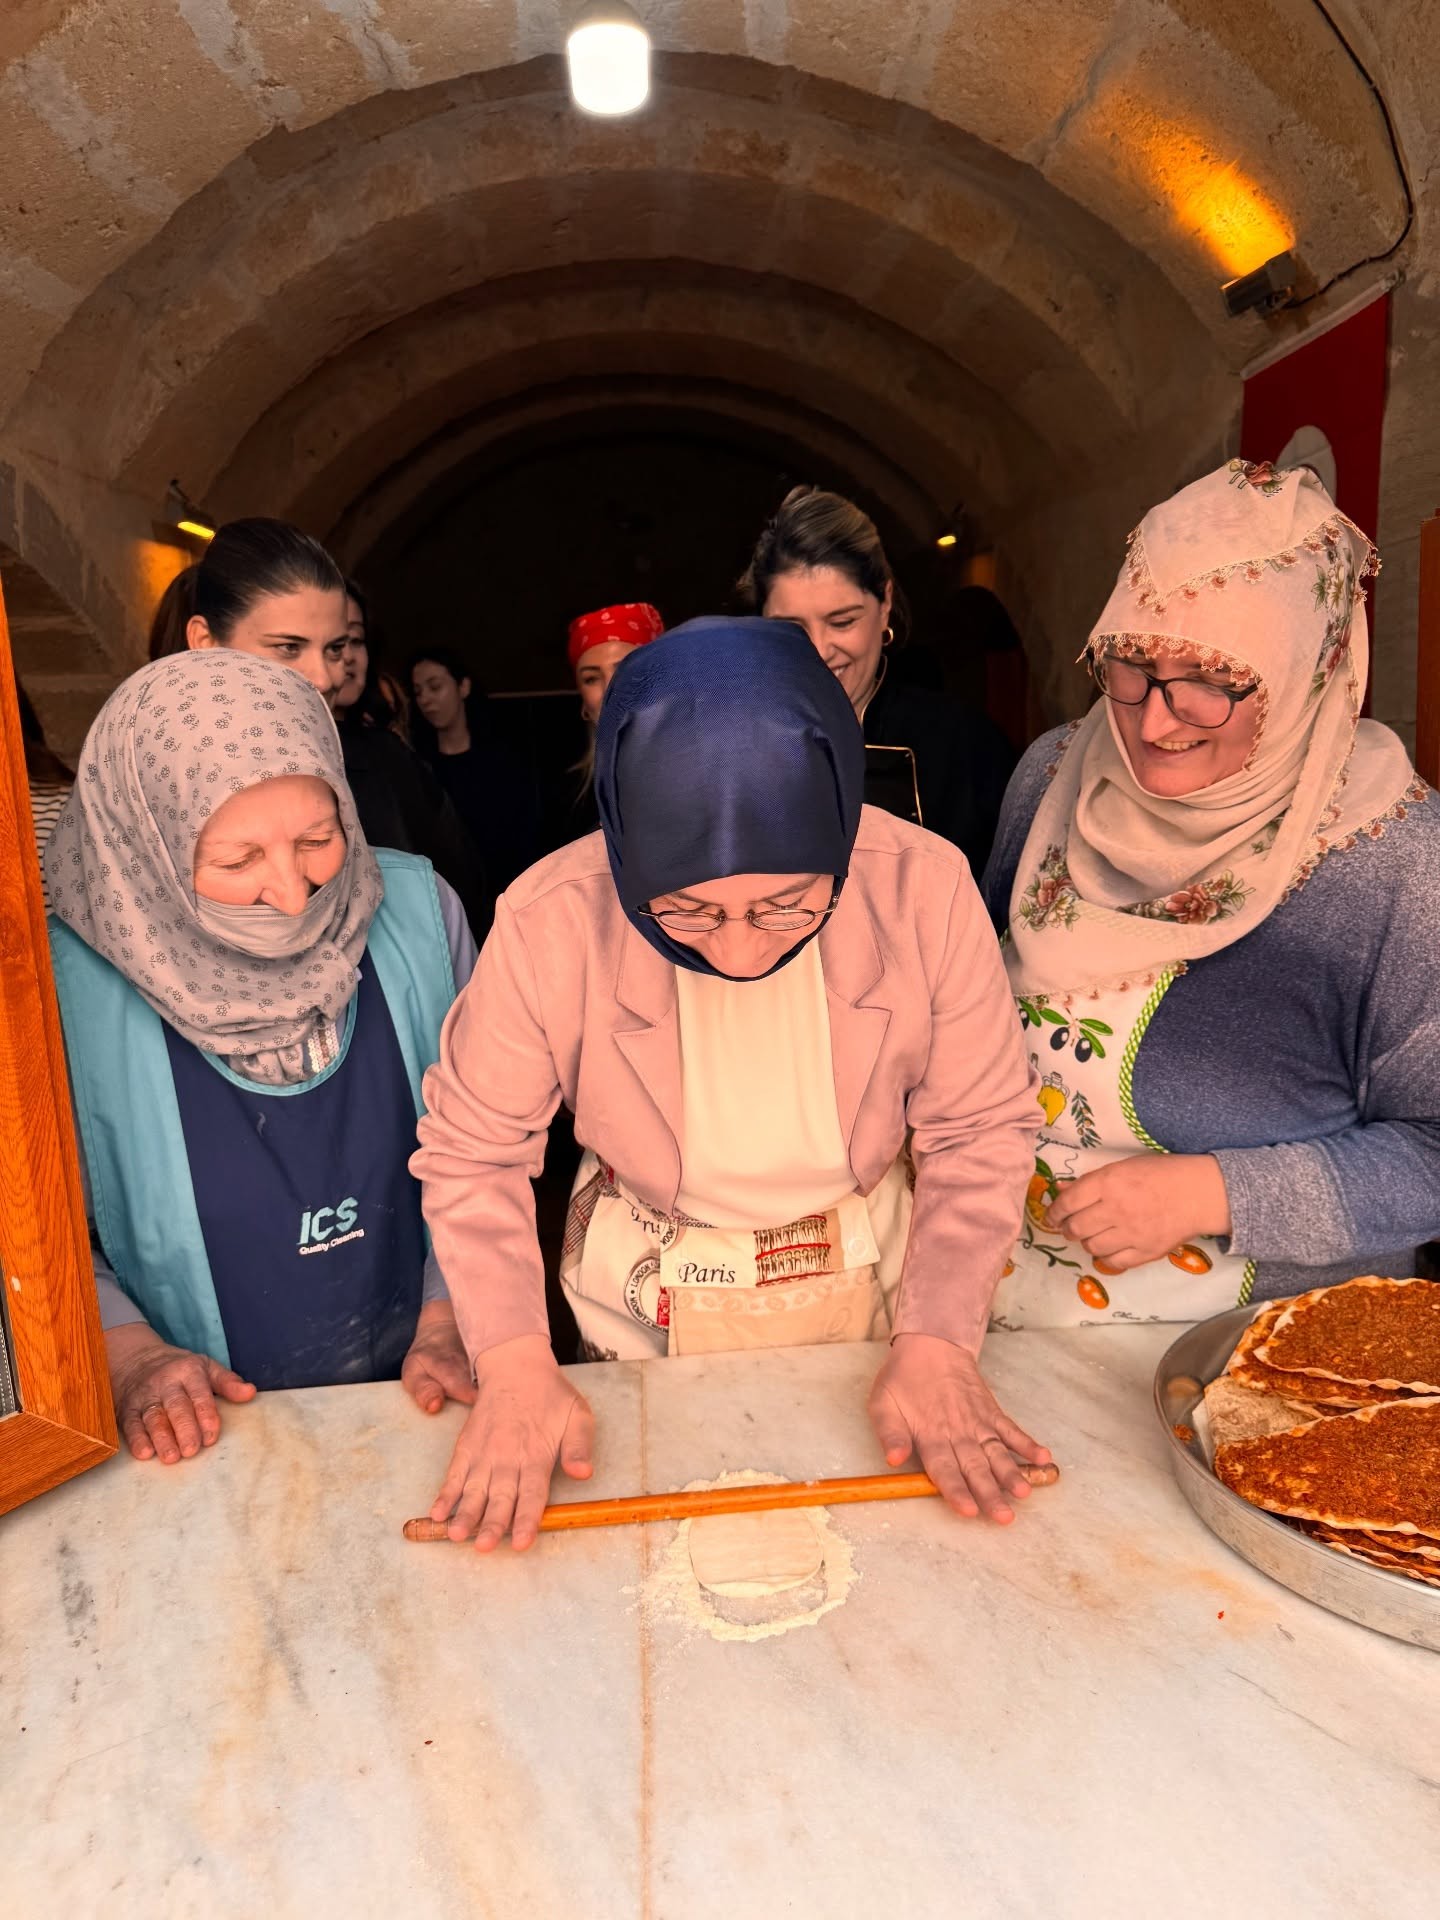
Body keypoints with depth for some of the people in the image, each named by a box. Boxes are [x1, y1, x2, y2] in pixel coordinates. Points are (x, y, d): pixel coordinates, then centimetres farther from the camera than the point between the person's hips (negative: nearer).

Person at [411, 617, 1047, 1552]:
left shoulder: (925, 887, -24)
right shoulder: (550, 922, -26)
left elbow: (981, 1130, -11)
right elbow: (470, 1154, -12)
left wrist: (938, 1342, -17)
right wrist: (516, 1361, -20)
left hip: (875, 1287, 1)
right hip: (649, 1315, 0)